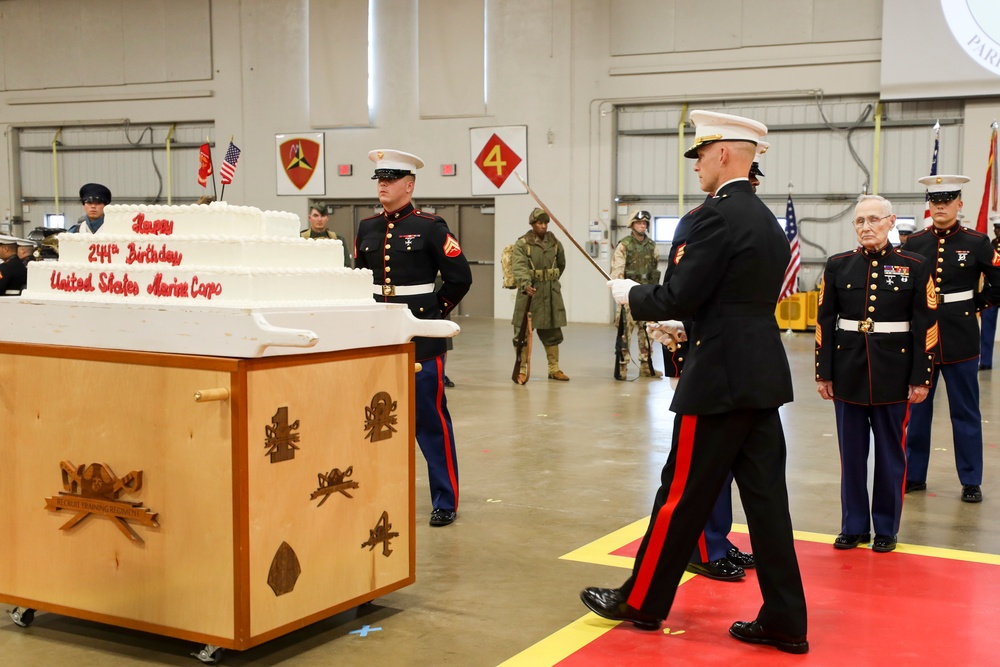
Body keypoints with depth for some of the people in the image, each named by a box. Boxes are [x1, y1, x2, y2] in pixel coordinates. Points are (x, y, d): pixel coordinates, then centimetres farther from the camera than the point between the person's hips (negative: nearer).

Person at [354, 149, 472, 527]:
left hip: (421, 338, -5)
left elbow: (460, 277, -3)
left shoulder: (429, 228, -6)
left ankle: (445, 502, 8)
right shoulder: (367, 228, 9)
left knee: (430, 420, -1)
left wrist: (436, 310, 2)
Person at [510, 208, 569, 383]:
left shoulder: (554, 243, 9)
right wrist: (526, 285, -38)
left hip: (552, 293, 4)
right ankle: (521, 370, 8)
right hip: (529, 292, -4)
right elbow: (519, 268, -21)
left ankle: (554, 369, 20)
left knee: (552, 332, 10)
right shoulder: (522, 244, -6)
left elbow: (561, 265, 25)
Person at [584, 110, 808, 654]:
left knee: (682, 494, 3)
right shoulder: (767, 220, 15)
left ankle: (643, 601, 18)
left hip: (720, 380, -9)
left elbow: (679, 298, -17)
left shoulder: (716, 215, -14)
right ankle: (783, 621, 13)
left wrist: (631, 294, 1)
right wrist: (686, 325, 22)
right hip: (763, 376, 9)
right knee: (765, 497, 9)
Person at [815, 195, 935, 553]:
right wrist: (823, 373, 0)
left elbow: (926, 326, -3)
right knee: (852, 453, 9)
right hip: (848, 372, 2)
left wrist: (921, 377, -6)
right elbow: (825, 322, 3)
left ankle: (886, 528, 20)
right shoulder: (838, 265, 3)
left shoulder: (915, 266, -2)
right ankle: (853, 526, 21)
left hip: (893, 373, -2)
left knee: (890, 453, 7)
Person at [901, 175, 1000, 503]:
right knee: (916, 410, 9)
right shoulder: (913, 243, 3)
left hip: (960, 339, -2)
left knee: (966, 412, 6)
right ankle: (913, 475, 20)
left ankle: (971, 481, 14)